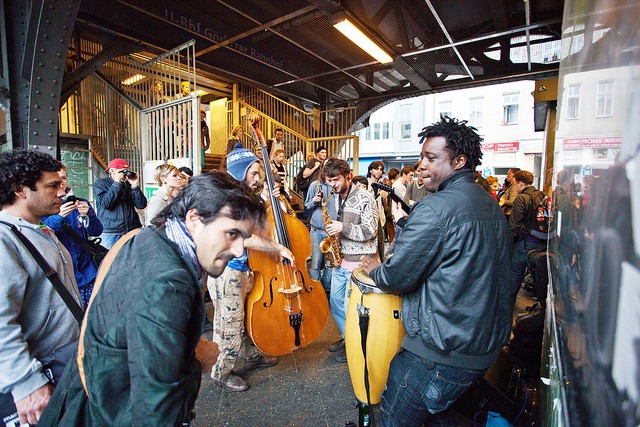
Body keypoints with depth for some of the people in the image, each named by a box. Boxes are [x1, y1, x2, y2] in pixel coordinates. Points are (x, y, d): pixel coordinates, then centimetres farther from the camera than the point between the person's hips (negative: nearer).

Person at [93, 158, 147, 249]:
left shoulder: (129, 185, 11)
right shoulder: (100, 183, 6)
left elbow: (142, 205, 1)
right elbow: (104, 204, -12)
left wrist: (134, 186, -8)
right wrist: (117, 184, -10)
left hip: (132, 231, 2)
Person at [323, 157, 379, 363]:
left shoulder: (364, 197, -13)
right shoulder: (339, 198, 11)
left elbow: (371, 231, -17)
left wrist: (343, 228, -23)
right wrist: (334, 231, 4)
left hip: (358, 261, -8)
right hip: (341, 259, 8)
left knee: (350, 307, -1)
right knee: (335, 301, 16)